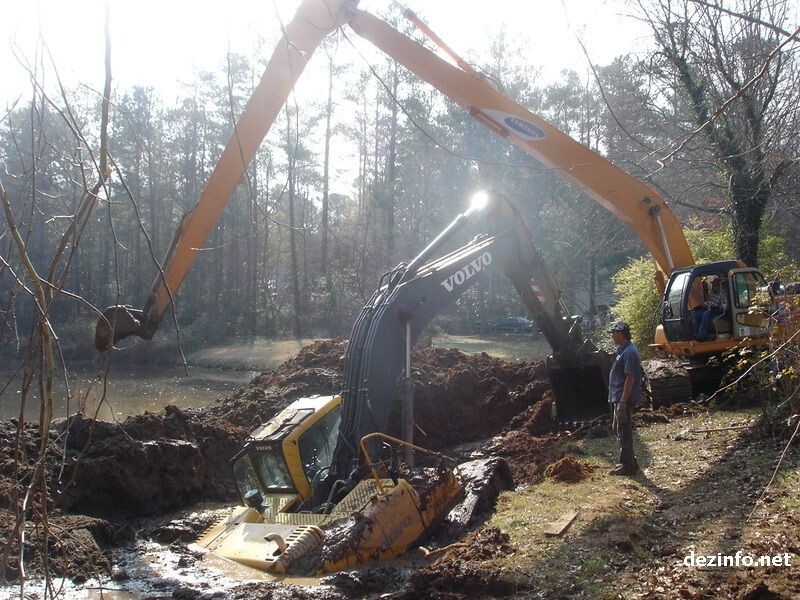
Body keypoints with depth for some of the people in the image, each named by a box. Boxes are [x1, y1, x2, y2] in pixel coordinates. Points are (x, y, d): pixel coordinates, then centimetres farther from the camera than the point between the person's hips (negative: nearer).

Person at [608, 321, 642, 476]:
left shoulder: (629, 352, -20)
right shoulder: (622, 349, 13)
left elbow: (630, 378, -23)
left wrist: (622, 403, -24)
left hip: (624, 399, -11)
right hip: (617, 398, 11)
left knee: (624, 433, -2)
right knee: (618, 429, 19)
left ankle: (627, 466, 7)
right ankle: (629, 461, 28)